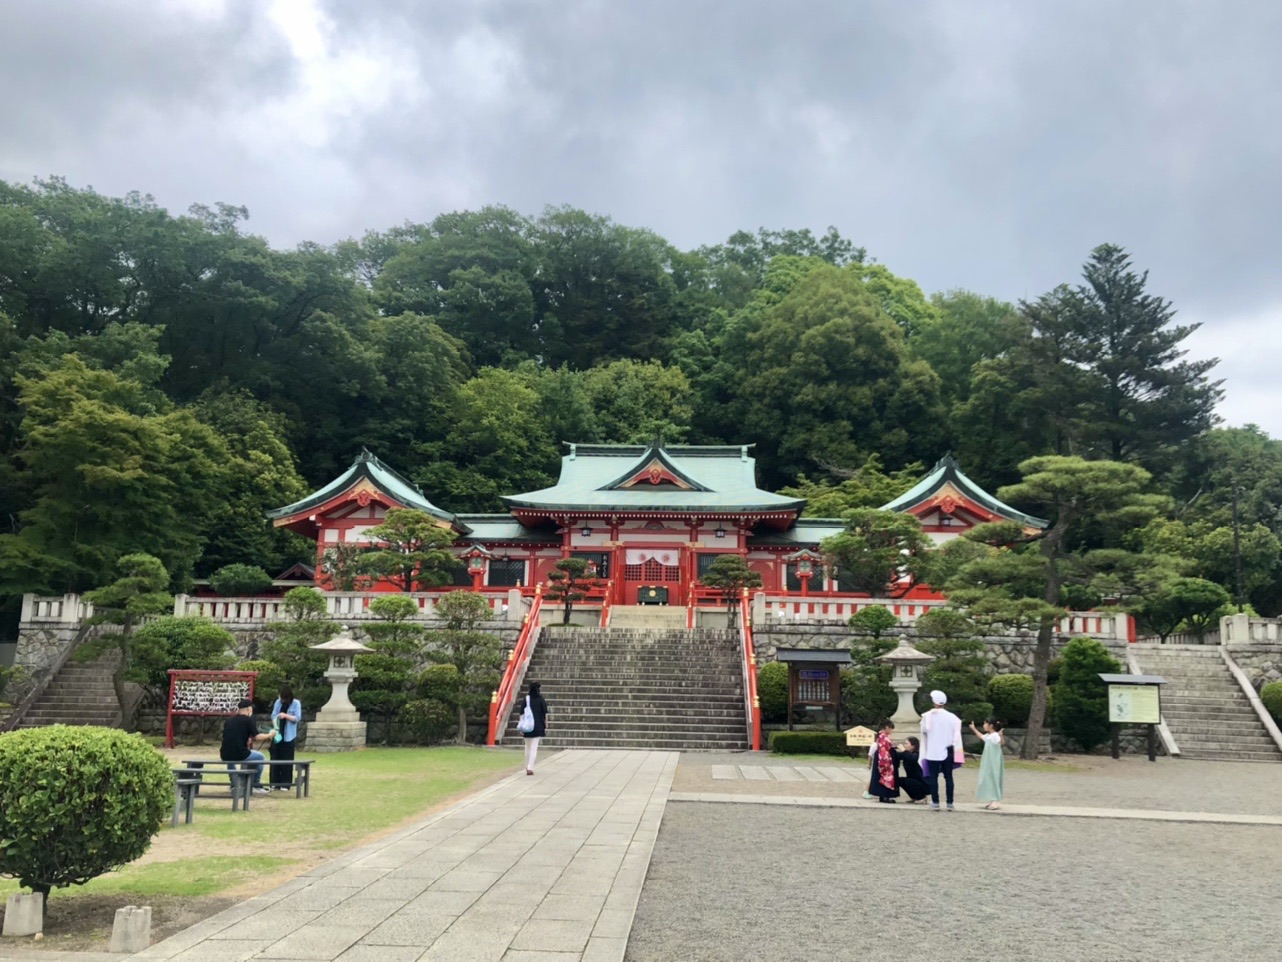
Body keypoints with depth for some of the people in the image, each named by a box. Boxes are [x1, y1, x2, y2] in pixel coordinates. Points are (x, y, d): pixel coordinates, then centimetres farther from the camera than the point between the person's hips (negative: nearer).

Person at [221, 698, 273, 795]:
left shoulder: (229, 720, 15)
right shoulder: (248, 719, -2)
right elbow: (257, 737, -5)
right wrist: (269, 735, 12)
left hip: (225, 755, 6)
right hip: (239, 755, -6)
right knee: (261, 757, 21)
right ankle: (256, 785, 21)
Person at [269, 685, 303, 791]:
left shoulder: (296, 703, -3)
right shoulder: (278, 702, 8)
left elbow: (298, 718, -9)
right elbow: (273, 715, 3)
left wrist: (286, 715, -23)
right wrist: (275, 727, -13)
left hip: (288, 736, -4)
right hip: (277, 734, 4)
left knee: (286, 760, -1)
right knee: (275, 759, 4)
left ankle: (285, 784, 4)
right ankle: (275, 783, 11)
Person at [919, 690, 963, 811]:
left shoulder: (927, 716, -8)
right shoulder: (951, 717, -4)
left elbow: (924, 732, 1)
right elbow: (956, 735, -1)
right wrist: (957, 752, 6)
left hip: (932, 752, -2)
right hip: (947, 752, 2)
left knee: (933, 777, 4)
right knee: (948, 777, 8)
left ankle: (935, 803, 1)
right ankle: (950, 803, 8)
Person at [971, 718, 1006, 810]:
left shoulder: (995, 735, -17)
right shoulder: (988, 736, 12)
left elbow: (1002, 742, -37)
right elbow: (982, 736, 34)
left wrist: (1001, 735, -57)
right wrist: (974, 729, 43)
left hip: (994, 763, -10)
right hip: (989, 763, 10)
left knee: (994, 780, -8)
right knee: (989, 780, 11)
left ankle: (996, 801, -5)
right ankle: (993, 801, 16)